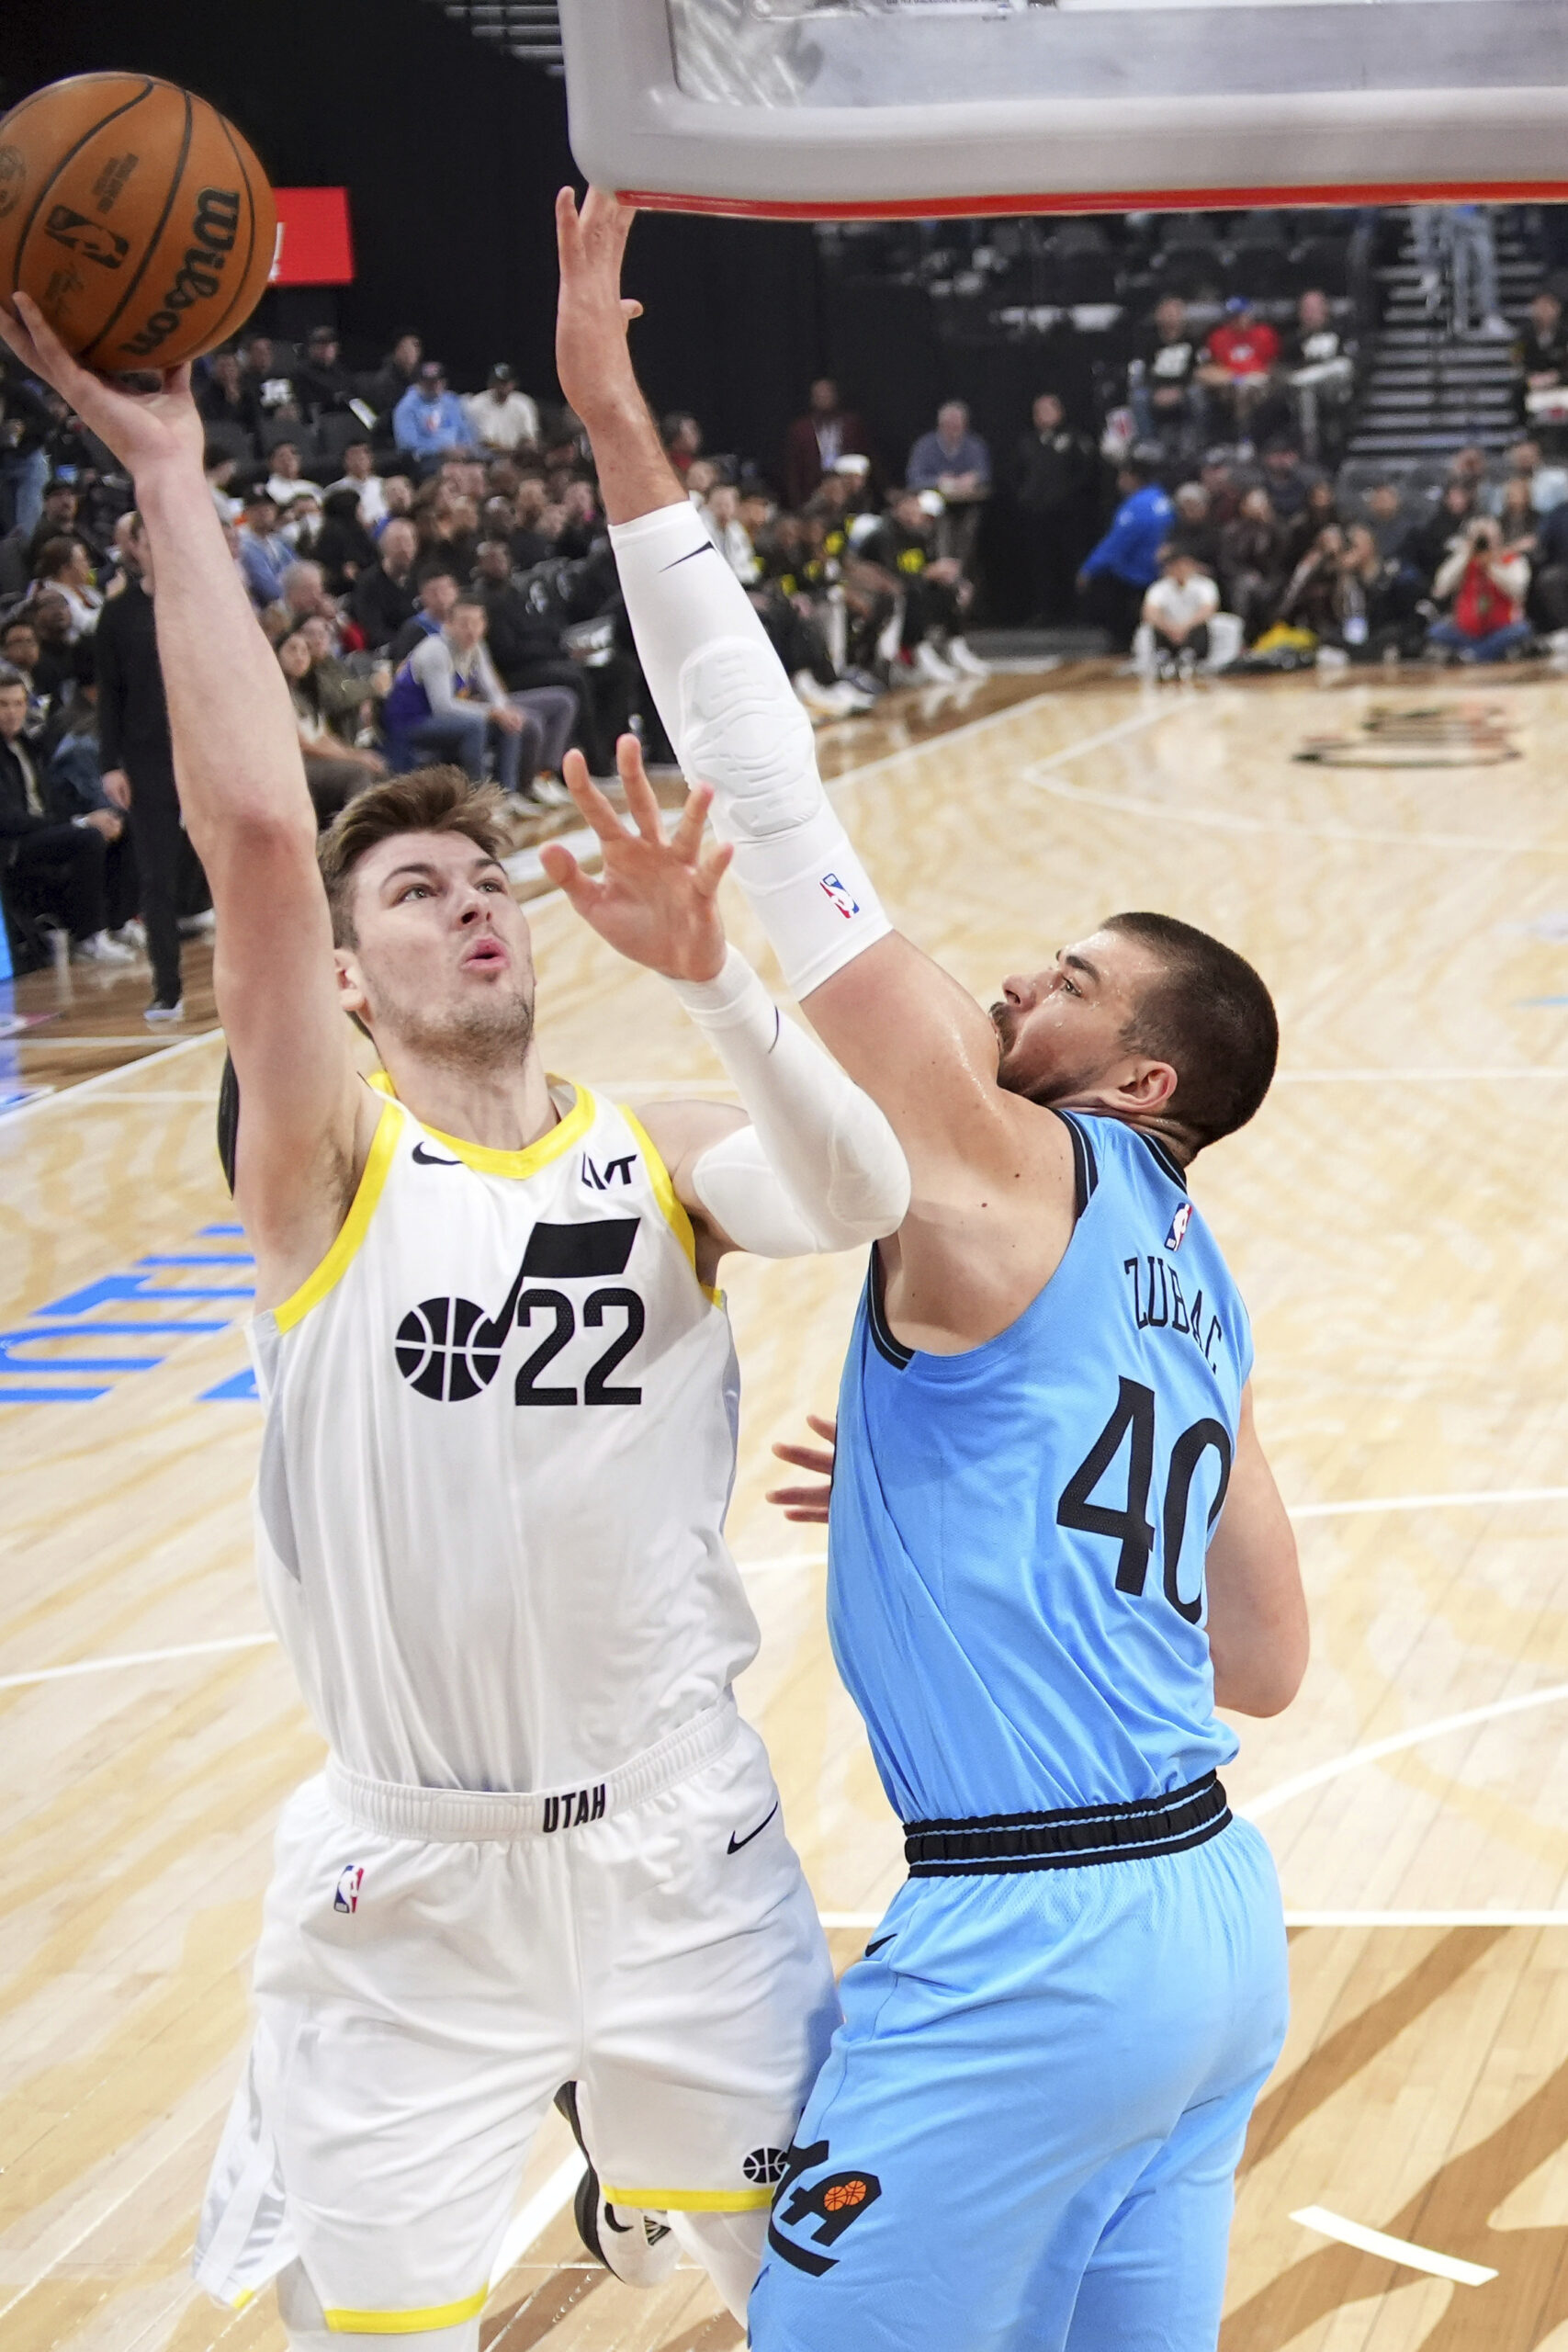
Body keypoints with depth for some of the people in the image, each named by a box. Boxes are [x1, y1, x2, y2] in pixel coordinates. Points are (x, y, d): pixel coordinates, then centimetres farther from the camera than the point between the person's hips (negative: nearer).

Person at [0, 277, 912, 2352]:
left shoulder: (660, 1157, 0)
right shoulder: (326, 1165, -7)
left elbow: (865, 1200, -22)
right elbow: (254, 822, -21)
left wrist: (706, 976, -36)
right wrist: (168, 469, -23)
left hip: (682, 1846, 2)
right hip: (410, 1875, -2)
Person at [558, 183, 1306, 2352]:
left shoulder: (1003, 1178, -8)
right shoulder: (1188, 1278, 15)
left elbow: (782, 810, -14)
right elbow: (1269, 1664, 20)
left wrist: (621, 435, -14)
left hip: (1029, 1958, -9)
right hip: (1218, 1921, 9)